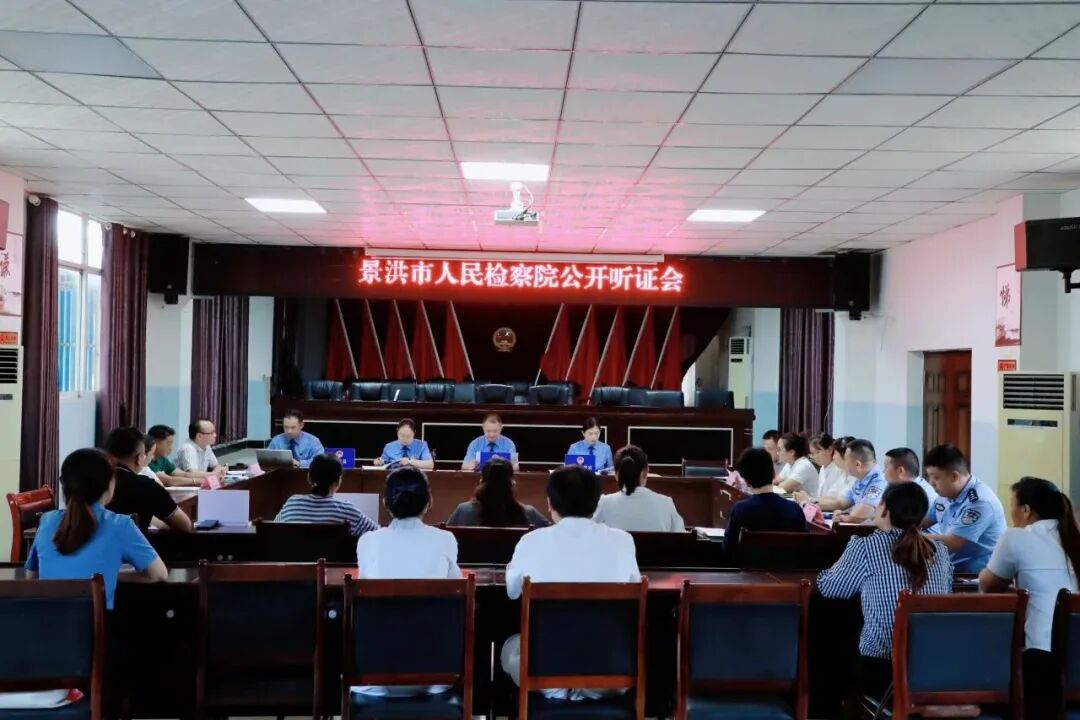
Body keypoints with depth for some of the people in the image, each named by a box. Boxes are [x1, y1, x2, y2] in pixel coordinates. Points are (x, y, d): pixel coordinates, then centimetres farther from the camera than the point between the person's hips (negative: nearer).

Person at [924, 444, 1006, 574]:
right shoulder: (947, 493, 5)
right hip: (952, 566, 8)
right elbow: (924, 521, 19)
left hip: (976, 573, -8)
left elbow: (950, 544, -22)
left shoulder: (980, 502, -20)